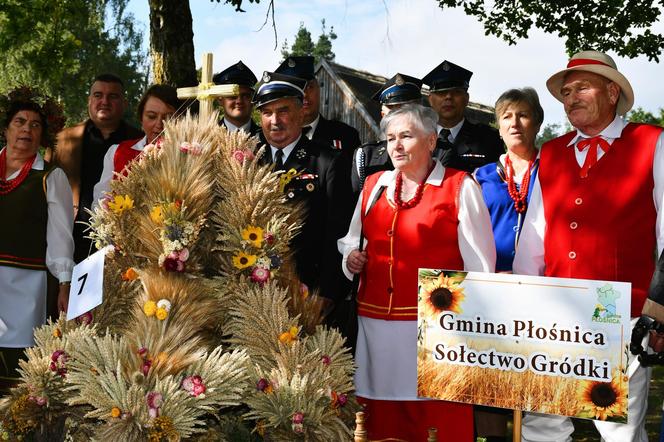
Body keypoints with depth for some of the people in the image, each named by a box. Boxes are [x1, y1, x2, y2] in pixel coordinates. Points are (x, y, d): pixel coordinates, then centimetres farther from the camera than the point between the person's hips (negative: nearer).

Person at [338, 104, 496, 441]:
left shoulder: (460, 186, -2)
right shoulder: (374, 185, 12)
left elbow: (479, 262, -4)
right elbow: (351, 240, 25)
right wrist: (351, 257, 3)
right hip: (376, 324, 5)